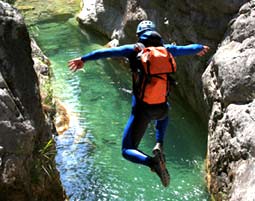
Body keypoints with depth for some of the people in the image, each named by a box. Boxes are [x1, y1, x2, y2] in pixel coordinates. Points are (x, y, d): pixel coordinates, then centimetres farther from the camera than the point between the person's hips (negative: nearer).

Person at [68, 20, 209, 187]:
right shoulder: (166, 50, 6)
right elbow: (187, 49, 24)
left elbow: (107, 52, -8)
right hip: (161, 109, 3)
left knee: (127, 150, 9)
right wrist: (201, 48, 45)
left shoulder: (135, 50, -3)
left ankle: (153, 162, -21)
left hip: (141, 111, -3)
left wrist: (83, 59, -2)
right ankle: (159, 145, 18)